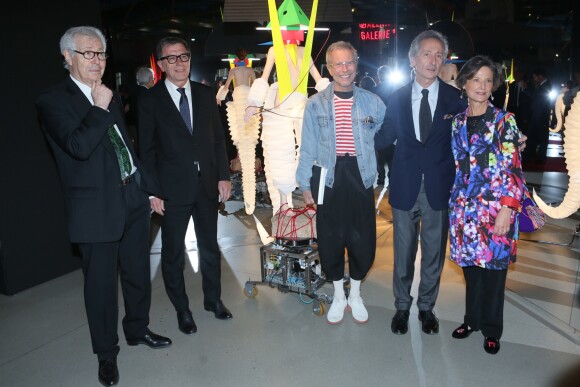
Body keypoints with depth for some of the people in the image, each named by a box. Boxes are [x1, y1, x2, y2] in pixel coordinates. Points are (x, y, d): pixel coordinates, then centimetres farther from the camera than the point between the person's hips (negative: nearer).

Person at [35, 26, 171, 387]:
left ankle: (138, 329, 40)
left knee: (138, 274, 18)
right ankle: (107, 353, 28)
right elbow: (79, 146, -24)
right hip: (97, 209, -6)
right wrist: (100, 107, -15)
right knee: (101, 283, 7)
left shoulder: (111, 97, 13)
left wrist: (151, 188, 17)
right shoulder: (53, 100, -8)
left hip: (133, 199, 6)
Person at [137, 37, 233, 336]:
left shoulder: (205, 94, 6)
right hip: (172, 189, -3)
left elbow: (218, 139, 8)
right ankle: (181, 309, 28)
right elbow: (147, 150, -4)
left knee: (210, 247, 16)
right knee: (173, 253, 8)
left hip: (207, 185, 3)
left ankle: (213, 299, 35)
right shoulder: (150, 100, -4)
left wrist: (224, 176, 1)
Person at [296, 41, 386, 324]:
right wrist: (304, 185, 2)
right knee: (330, 239, 7)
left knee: (362, 239, 6)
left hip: (361, 177, 1)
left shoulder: (372, 102, 3)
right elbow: (308, 148, 3)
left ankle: (355, 295, 31)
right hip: (329, 178, 0)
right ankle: (338, 296, 29)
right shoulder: (316, 104, 2)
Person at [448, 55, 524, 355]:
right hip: (464, 208, 3)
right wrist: (454, 203, 8)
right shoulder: (457, 122, 7)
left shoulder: (504, 121, -4)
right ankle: (472, 319, 32)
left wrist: (507, 210, -14)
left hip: (495, 209, -3)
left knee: (493, 267, 7)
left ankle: (491, 329, 25)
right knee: (471, 265, 13)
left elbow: (514, 170, -8)